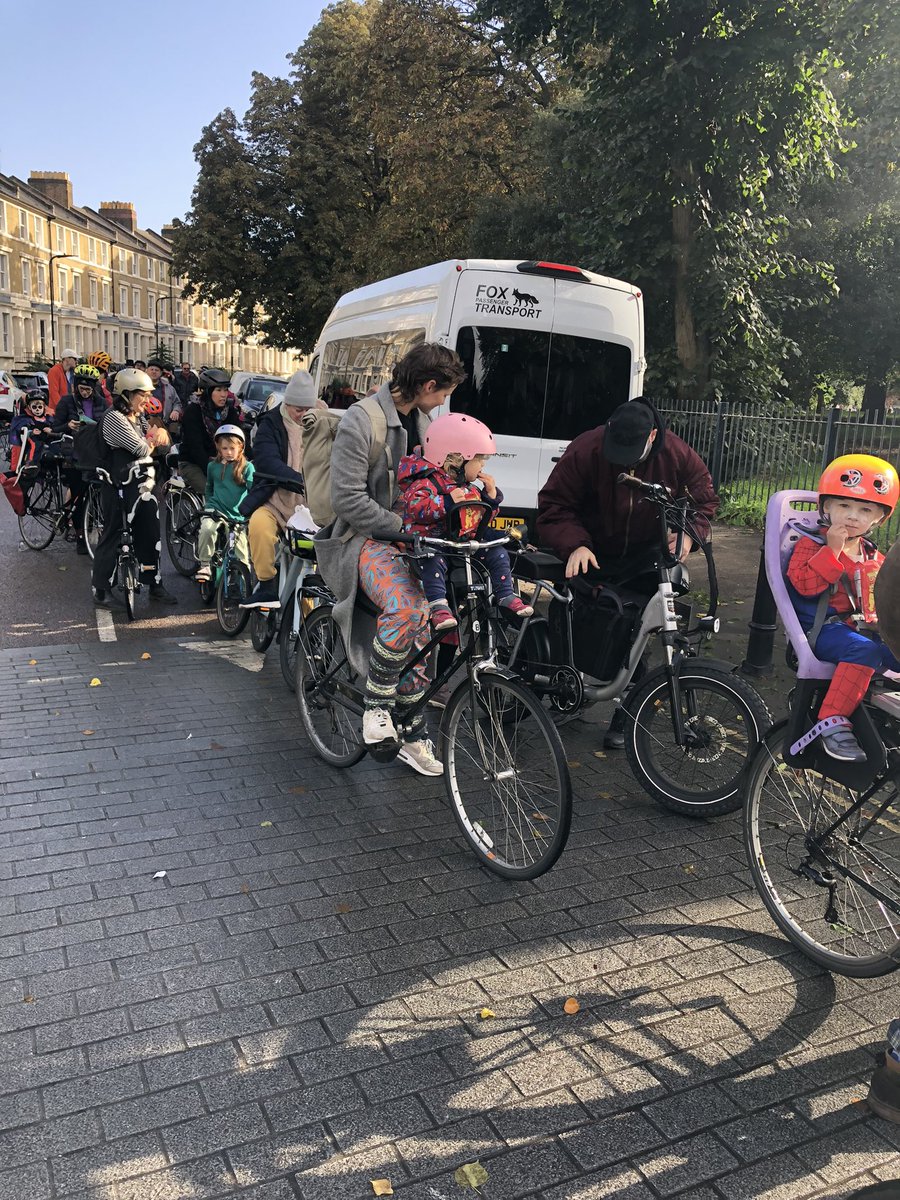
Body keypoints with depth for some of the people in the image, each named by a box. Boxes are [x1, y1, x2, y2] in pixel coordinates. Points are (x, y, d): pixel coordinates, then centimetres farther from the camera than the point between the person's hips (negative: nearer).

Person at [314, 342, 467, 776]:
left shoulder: (422, 420, 11)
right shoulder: (360, 421, -15)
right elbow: (348, 500, -19)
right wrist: (403, 528, -20)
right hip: (365, 539, -8)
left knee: (420, 632, 2)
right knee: (405, 607, -35)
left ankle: (412, 735, 14)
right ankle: (376, 706, -16)